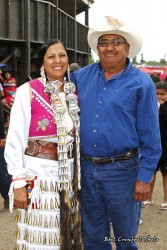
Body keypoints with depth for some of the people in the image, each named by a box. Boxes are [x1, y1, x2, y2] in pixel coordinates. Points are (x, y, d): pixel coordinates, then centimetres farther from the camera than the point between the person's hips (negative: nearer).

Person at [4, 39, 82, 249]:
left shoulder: (74, 93, 7)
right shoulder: (27, 91, -9)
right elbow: (15, 139, -10)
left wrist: (80, 175, 12)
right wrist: (19, 182, -13)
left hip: (69, 175, 5)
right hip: (38, 174, -4)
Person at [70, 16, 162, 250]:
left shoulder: (141, 82, -7)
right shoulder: (83, 76, 5)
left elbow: (150, 137, -8)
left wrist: (144, 177, -11)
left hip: (122, 170, -4)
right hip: (87, 168, 4)